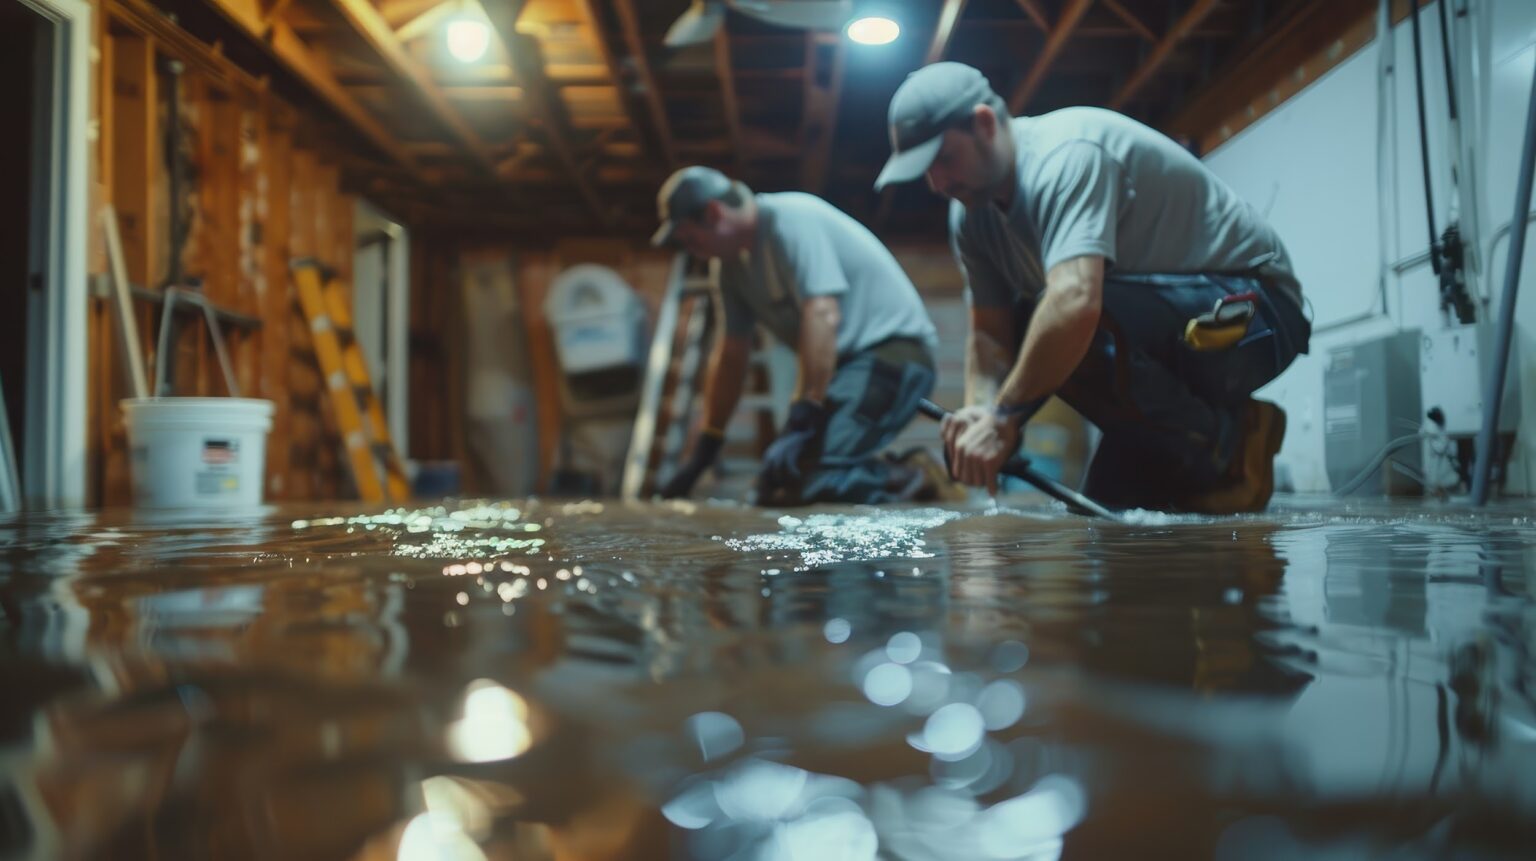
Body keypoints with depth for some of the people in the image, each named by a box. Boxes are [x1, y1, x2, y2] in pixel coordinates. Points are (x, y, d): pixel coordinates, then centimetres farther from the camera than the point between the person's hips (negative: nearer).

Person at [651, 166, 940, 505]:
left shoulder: (790, 220, -15)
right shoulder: (731, 260, 11)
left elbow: (822, 315, -27)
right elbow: (730, 354, 17)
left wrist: (803, 421, -31)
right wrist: (704, 451, 18)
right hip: (849, 362, 10)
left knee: (791, 475, -23)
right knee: (775, 480, 7)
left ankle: (902, 481, -8)